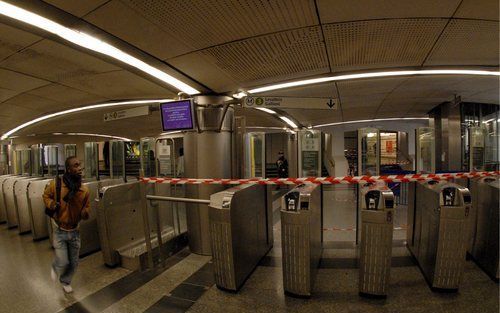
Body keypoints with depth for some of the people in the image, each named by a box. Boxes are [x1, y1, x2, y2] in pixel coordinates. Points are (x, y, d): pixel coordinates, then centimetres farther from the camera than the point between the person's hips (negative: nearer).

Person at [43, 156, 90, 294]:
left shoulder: (84, 190, -13)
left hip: (75, 231, 2)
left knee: (73, 263, 14)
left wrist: (85, 212, -22)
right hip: (60, 231, -2)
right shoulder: (55, 184, -18)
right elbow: (46, 195, 4)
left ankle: (66, 282, 44)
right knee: (63, 263, -1)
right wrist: (51, 204, -16)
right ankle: (55, 268, 36)